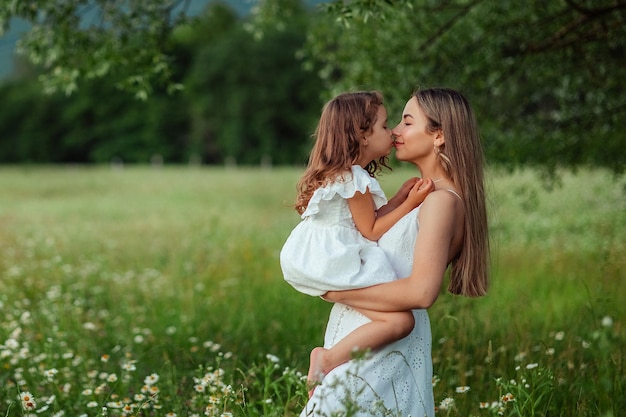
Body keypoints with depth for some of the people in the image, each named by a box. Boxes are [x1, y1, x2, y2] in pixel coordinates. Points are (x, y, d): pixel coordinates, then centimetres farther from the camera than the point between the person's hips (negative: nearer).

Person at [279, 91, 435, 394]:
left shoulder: (340, 174, 16)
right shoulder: (355, 180, -15)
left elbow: (369, 221, 18)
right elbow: (372, 230, -11)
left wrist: (403, 195, 14)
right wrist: (411, 203, -9)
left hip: (319, 262, 11)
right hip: (338, 266, -11)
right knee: (399, 320, -21)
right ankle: (328, 360, -19)